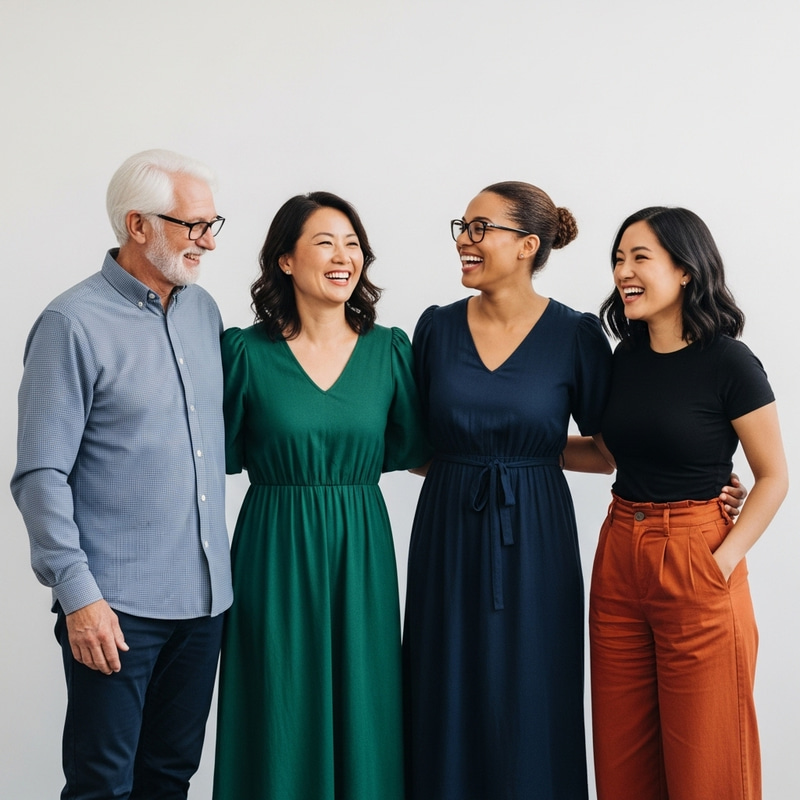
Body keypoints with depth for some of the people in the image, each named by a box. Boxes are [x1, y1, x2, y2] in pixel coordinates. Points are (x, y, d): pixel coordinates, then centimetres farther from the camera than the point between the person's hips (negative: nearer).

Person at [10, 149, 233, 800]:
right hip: (117, 603, -6)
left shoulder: (204, 311, 10)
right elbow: (41, 474, -12)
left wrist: (219, 568, 14)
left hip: (204, 596, 6)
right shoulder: (74, 323, -10)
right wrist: (77, 594, -16)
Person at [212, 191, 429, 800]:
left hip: (361, 550, 2)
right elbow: (221, 454, 0)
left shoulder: (389, 349, 2)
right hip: (274, 550, -2)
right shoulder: (245, 350, -5)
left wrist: (334, 458, 2)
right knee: (281, 712, 6)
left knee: (362, 713, 9)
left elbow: (408, 448, 7)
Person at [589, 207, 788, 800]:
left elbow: (774, 476, -7)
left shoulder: (729, 363, -11)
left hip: (693, 565, -6)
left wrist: (724, 561, -14)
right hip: (619, 557, 6)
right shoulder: (628, 356, 7)